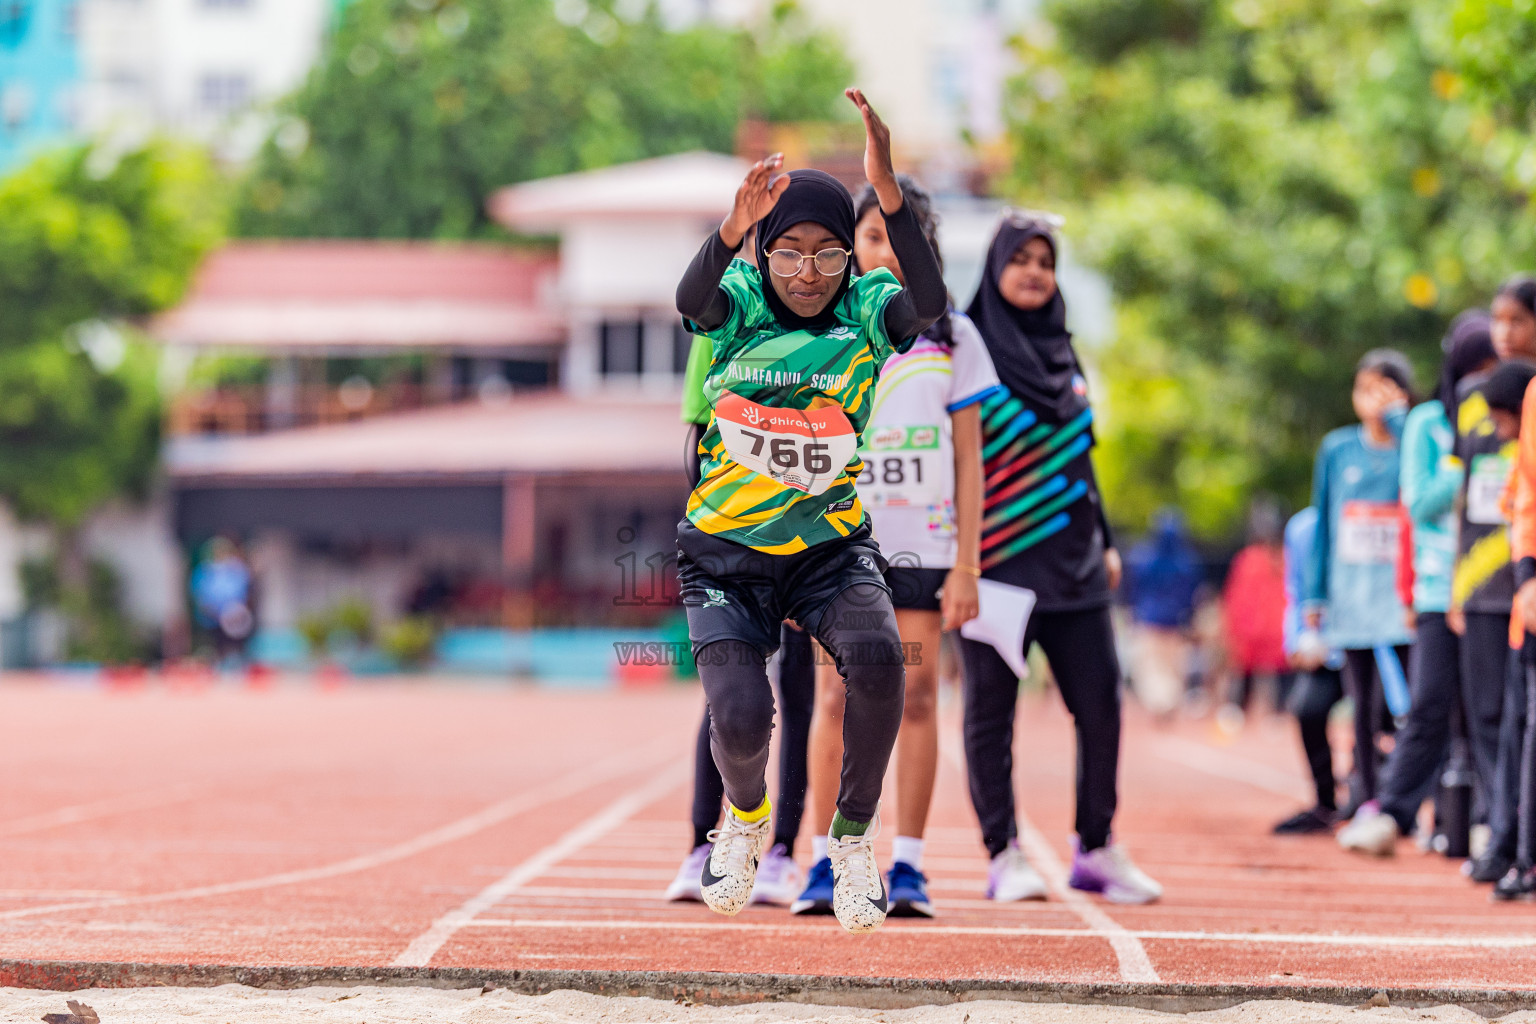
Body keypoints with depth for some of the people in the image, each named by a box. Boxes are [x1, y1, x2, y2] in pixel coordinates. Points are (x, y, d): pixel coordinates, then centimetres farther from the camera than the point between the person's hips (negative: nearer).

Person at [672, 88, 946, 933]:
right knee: (740, 717, -19)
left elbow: (930, 305, -32)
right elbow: (692, 301, -34)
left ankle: (852, 835, -6)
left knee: (876, 655, -30)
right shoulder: (741, 302, -9)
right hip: (725, 554, 0)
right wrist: (733, 227, -55)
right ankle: (746, 814, 20)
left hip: (830, 546, 0)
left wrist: (887, 191, -45)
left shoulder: (867, 311, -8)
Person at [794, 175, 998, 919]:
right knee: (835, 697, -4)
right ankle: (824, 864, 0)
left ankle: (907, 865, 1)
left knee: (916, 697, -2)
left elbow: (969, 460, 6)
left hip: (922, 545, 0)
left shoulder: (952, 337, 6)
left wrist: (967, 566, -1)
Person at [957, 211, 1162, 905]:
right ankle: (1004, 856, 4)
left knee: (1100, 704, 1)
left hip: (1069, 561, 5)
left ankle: (1097, 849, 12)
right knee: (991, 711, -1)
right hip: (997, 556, -5)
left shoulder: (1061, 353, 15)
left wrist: (1106, 540, 19)